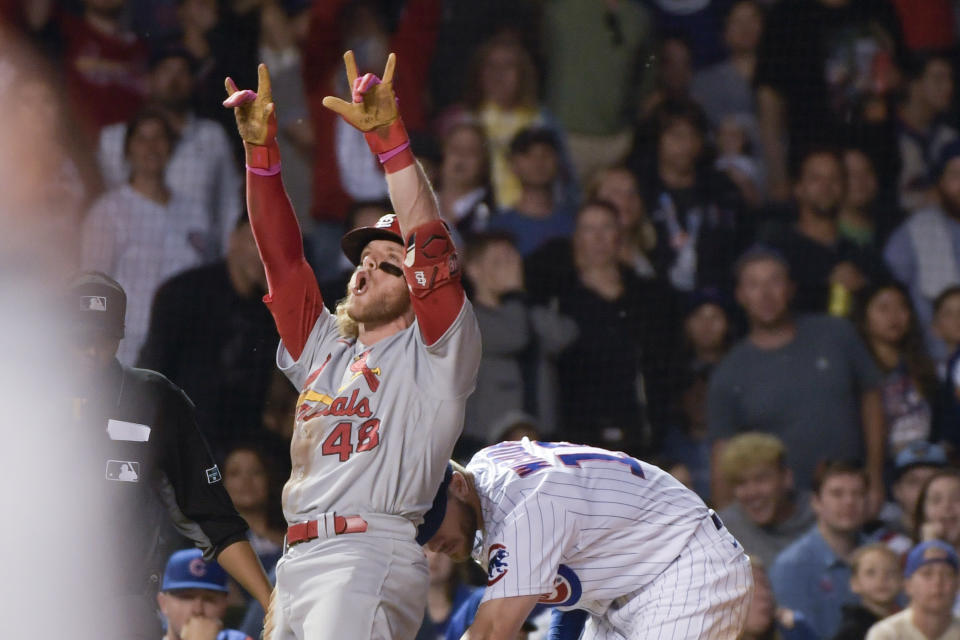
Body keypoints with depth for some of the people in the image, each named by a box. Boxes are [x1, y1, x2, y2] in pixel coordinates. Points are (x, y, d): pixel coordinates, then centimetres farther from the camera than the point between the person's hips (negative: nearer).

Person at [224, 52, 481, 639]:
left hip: (373, 554, -8)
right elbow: (282, 254, 19)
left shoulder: (433, 353, 6)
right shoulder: (324, 348, 25)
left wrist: (387, 135, -16)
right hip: (298, 563, 8)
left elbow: (430, 244, -7)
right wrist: (260, 149, 8)